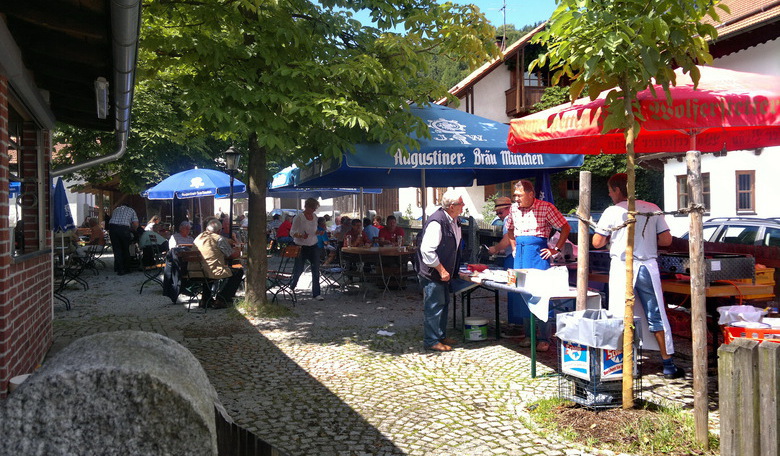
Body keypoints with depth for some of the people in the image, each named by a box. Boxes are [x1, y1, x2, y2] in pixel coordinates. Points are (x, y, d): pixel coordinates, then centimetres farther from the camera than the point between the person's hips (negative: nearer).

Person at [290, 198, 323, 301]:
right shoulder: (299, 217, -12)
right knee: (298, 270, 3)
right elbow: (292, 232, -13)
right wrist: (301, 235, -31)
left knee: (316, 270, 1)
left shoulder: (315, 217, 7)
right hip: (301, 247, -5)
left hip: (313, 246, 5)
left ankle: (316, 293, 7)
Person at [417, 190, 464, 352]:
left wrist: (449, 270, 19)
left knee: (443, 304, 17)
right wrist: (441, 270, -22)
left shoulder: (453, 220, 8)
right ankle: (431, 341, 6)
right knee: (434, 306, -3)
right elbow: (427, 250, -27)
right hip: (432, 272, -10)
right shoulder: (436, 222, -24)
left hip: (443, 272, 10)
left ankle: (441, 336, 30)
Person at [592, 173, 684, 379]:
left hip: (622, 268, -2)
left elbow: (597, 243, -4)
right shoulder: (652, 209, 4)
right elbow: (666, 240, 3)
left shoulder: (612, 212, -4)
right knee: (656, 316, 9)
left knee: (620, 318, 4)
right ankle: (668, 365, 13)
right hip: (648, 266, 2)